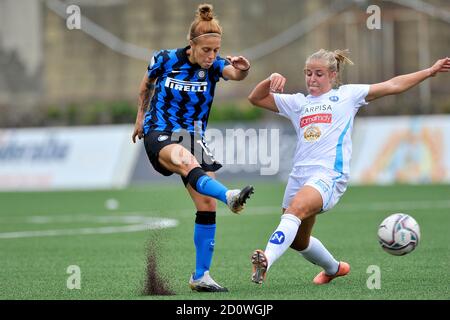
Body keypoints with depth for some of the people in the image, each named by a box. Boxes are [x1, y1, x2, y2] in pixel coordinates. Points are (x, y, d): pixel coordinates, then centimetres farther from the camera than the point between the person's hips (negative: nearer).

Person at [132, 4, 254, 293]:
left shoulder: (214, 66, -7)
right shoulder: (165, 60, -8)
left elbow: (234, 73, -31)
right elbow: (147, 84, 13)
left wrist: (242, 70, -53)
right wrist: (141, 115, 20)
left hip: (194, 137, 4)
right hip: (159, 133, -4)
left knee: (207, 206, -3)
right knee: (187, 161, -37)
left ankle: (201, 276, 6)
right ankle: (230, 197, -65)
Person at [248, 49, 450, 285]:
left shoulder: (347, 95, 14)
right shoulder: (297, 102, 22)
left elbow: (392, 86, 17)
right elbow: (256, 98, 21)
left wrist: (430, 71, 17)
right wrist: (271, 80, 2)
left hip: (330, 174, -6)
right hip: (299, 174, 6)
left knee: (295, 209, -33)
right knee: (297, 240, 13)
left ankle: (266, 262, -50)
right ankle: (333, 268, 42)